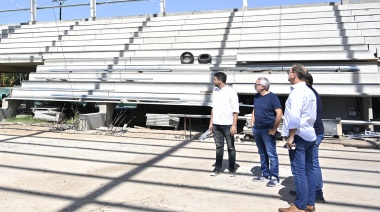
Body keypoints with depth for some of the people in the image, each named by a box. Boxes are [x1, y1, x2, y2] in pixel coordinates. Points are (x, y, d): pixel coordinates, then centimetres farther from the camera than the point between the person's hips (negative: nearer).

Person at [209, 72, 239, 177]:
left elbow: (235, 110, -11)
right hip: (216, 124, 5)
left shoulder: (231, 92, -10)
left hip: (227, 124, -5)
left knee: (230, 147, 6)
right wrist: (211, 122, 12)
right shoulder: (215, 91, 9)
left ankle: (232, 169, 16)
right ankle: (218, 168, 20)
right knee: (219, 146, 12)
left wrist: (234, 125, -16)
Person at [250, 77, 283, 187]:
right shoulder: (256, 96, 9)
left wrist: (274, 129, -16)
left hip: (267, 131, -7)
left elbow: (279, 114, -16)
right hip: (257, 129, 8)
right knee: (262, 153, 15)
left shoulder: (272, 97, -12)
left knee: (271, 154, -3)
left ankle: (274, 178, 4)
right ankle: (265, 175, 25)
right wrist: (252, 122, 11)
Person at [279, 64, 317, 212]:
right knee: (308, 171, 12)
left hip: (298, 136, -9)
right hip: (309, 135, 9)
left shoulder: (297, 91, -15)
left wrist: (290, 136, -20)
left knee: (299, 172, -4)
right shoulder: (310, 92, 14)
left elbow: (295, 116, -25)